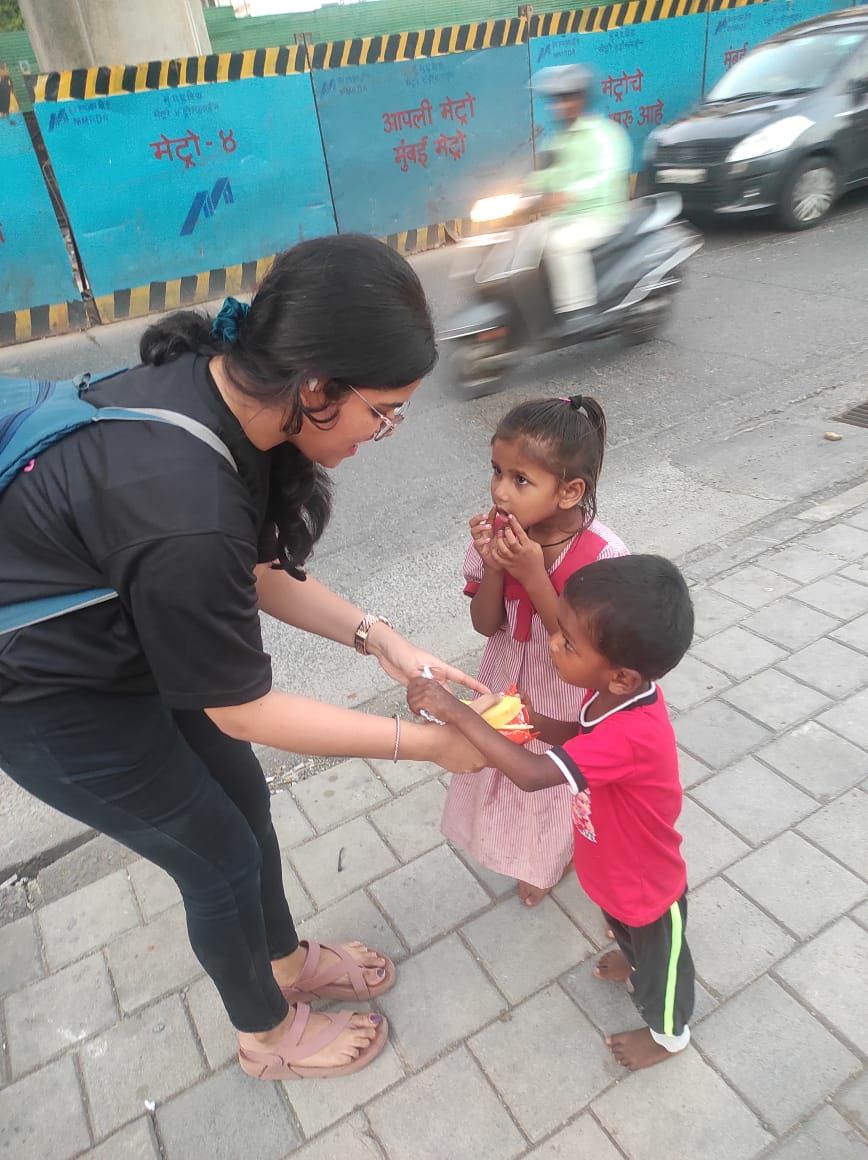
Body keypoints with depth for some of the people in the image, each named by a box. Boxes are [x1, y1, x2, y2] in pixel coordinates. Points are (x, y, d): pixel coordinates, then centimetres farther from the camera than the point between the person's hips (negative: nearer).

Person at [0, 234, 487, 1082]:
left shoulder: (220, 379, -15)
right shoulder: (185, 511, -40)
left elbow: (259, 572, -3)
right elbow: (244, 714, -25)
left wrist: (379, 639, -10)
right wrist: (427, 744, -17)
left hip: (122, 631, 8)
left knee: (242, 798, 19)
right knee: (222, 855, 8)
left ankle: (288, 962, 48)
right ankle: (268, 1036, 40)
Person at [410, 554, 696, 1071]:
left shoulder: (633, 735, -47)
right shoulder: (619, 692, -20)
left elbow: (532, 774, -48)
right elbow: (583, 738, -1)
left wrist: (457, 711, -46)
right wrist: (530, 719, -20)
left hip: (648, 888, -7)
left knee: (660, 961, 26)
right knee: (626, 931, 37)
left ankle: (669, 1032, 55)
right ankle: (636, 960, 69)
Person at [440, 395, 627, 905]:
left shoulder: (603, 554, -32)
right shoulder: (498, 534, -19)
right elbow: (485, 625, -13)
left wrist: (533, 575, -39)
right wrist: (493, 567, -32)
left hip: (573, 698, -4)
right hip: (512, 689, 5)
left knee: (580, 786, 21)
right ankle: (551, 858, 61)